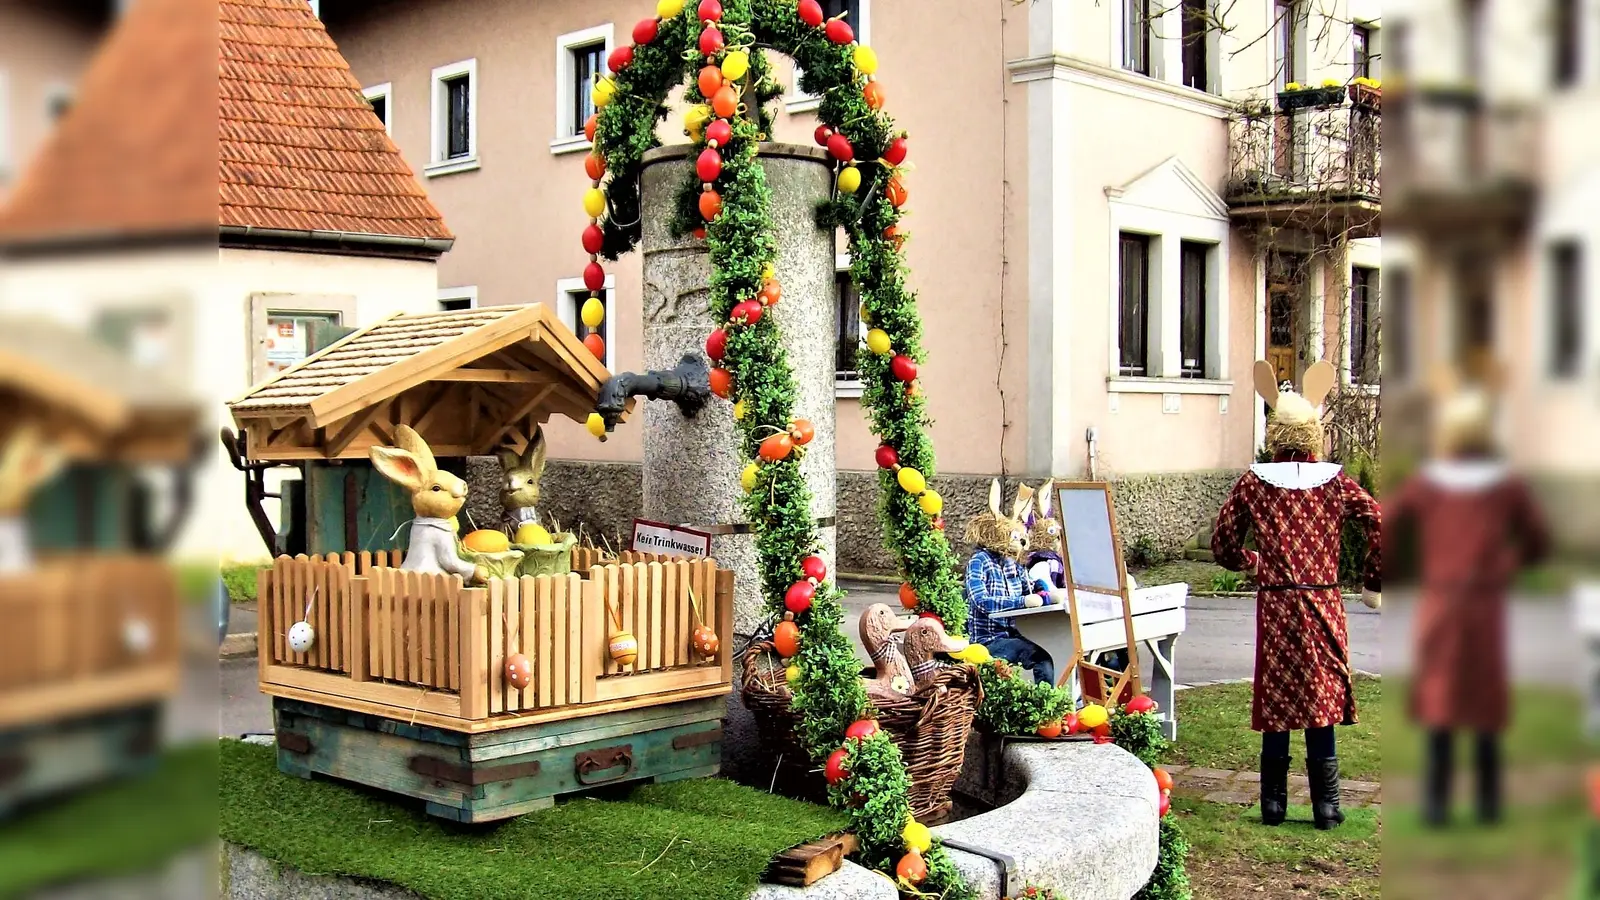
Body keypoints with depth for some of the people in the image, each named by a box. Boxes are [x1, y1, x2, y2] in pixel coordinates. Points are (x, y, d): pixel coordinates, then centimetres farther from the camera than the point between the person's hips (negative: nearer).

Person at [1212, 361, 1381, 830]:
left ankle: (1273, 803, 14)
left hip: (1275, 604, 0)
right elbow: (1381, 524, -10)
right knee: (1322, 699, 7)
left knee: (1276, 699, 8)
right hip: (1324, 603, 0)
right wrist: (1373, 584, 1)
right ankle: (1325, 805, 10)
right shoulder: (1335, 480, -1)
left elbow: (1223, 545, 1)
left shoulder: (1253, 482, -1)